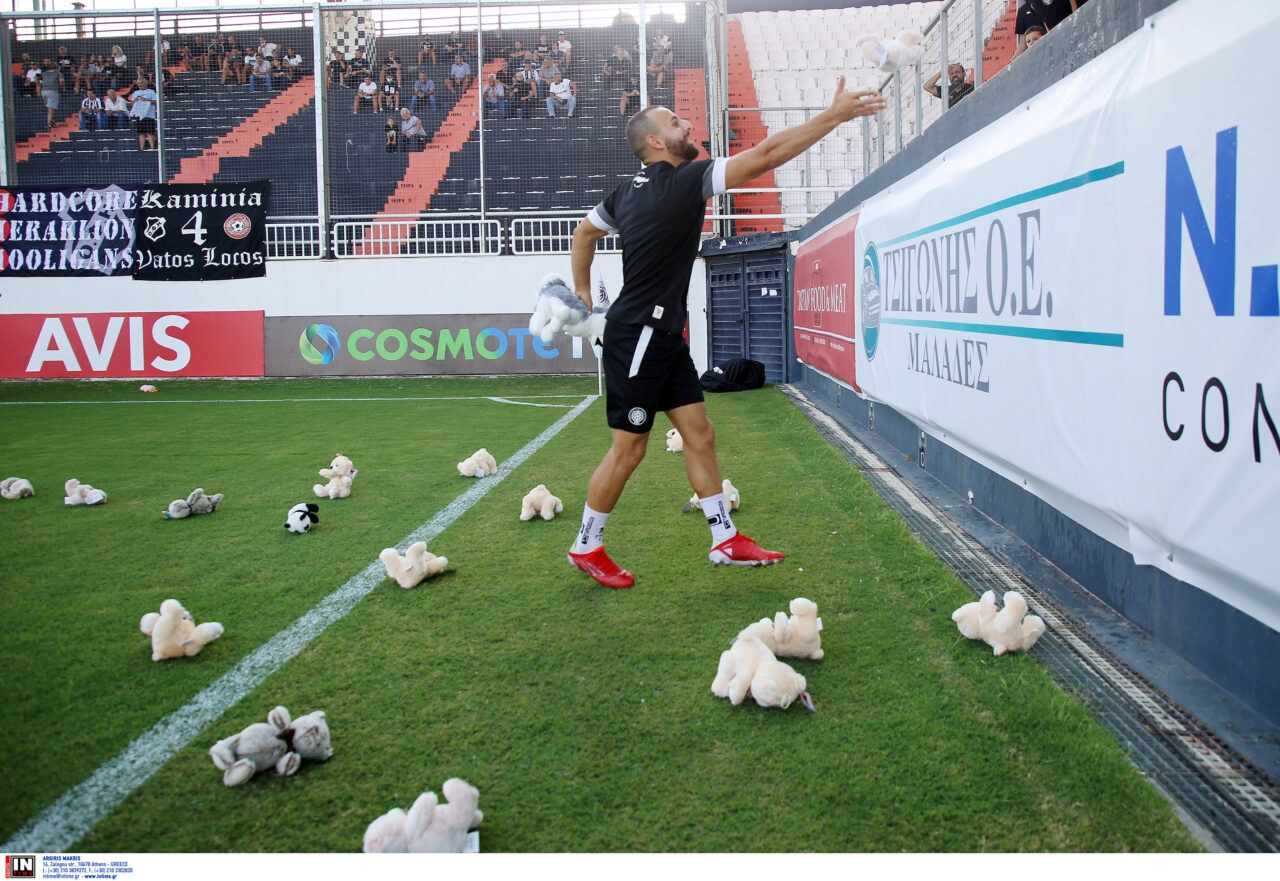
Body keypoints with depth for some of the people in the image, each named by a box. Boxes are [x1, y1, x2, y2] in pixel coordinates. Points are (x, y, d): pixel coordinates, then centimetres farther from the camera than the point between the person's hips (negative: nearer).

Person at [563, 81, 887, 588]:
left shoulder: (628, 191, 10)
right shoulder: (684, 181, -16)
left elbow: (584, 232, 24)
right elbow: (766, 155, -19)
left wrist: (582, 289, 31)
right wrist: (834, 115, -15)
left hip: (664, 336, 9)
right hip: (637, 336, -9)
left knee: (699, 434, 8)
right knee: (628, 449, 1)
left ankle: (725, 540, 15)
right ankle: (587, 547, 16)